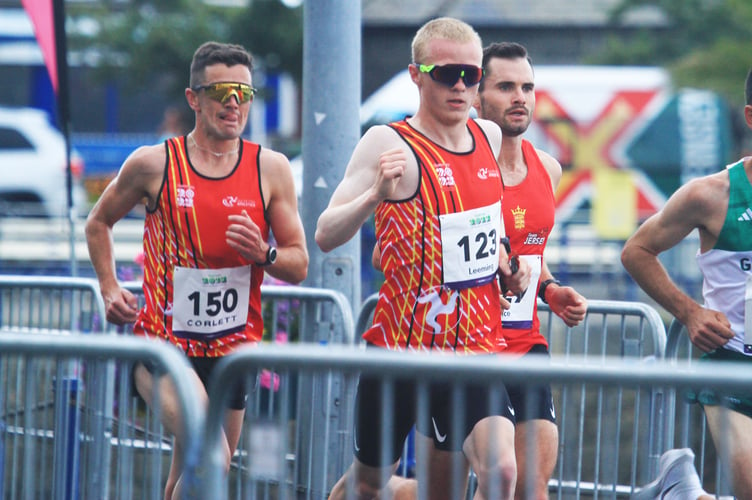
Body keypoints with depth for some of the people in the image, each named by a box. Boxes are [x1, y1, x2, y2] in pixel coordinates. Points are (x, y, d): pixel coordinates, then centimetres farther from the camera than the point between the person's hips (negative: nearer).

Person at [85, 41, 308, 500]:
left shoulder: (271, 169, 4)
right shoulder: (153, 164, -2)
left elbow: (299, 266, 7)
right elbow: (99, 223, 16)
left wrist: (263, 254, -14)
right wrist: (110, 289, 4)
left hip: (232, 350, 4)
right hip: (163, 342, -3)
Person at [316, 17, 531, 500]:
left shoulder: (489, 137, 8)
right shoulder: (389, 144, -11)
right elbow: (326, 236, -19)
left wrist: (502, 259, 12)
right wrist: (375, 194, -35)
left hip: (476, 345, 3)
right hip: (402, 346, -3)